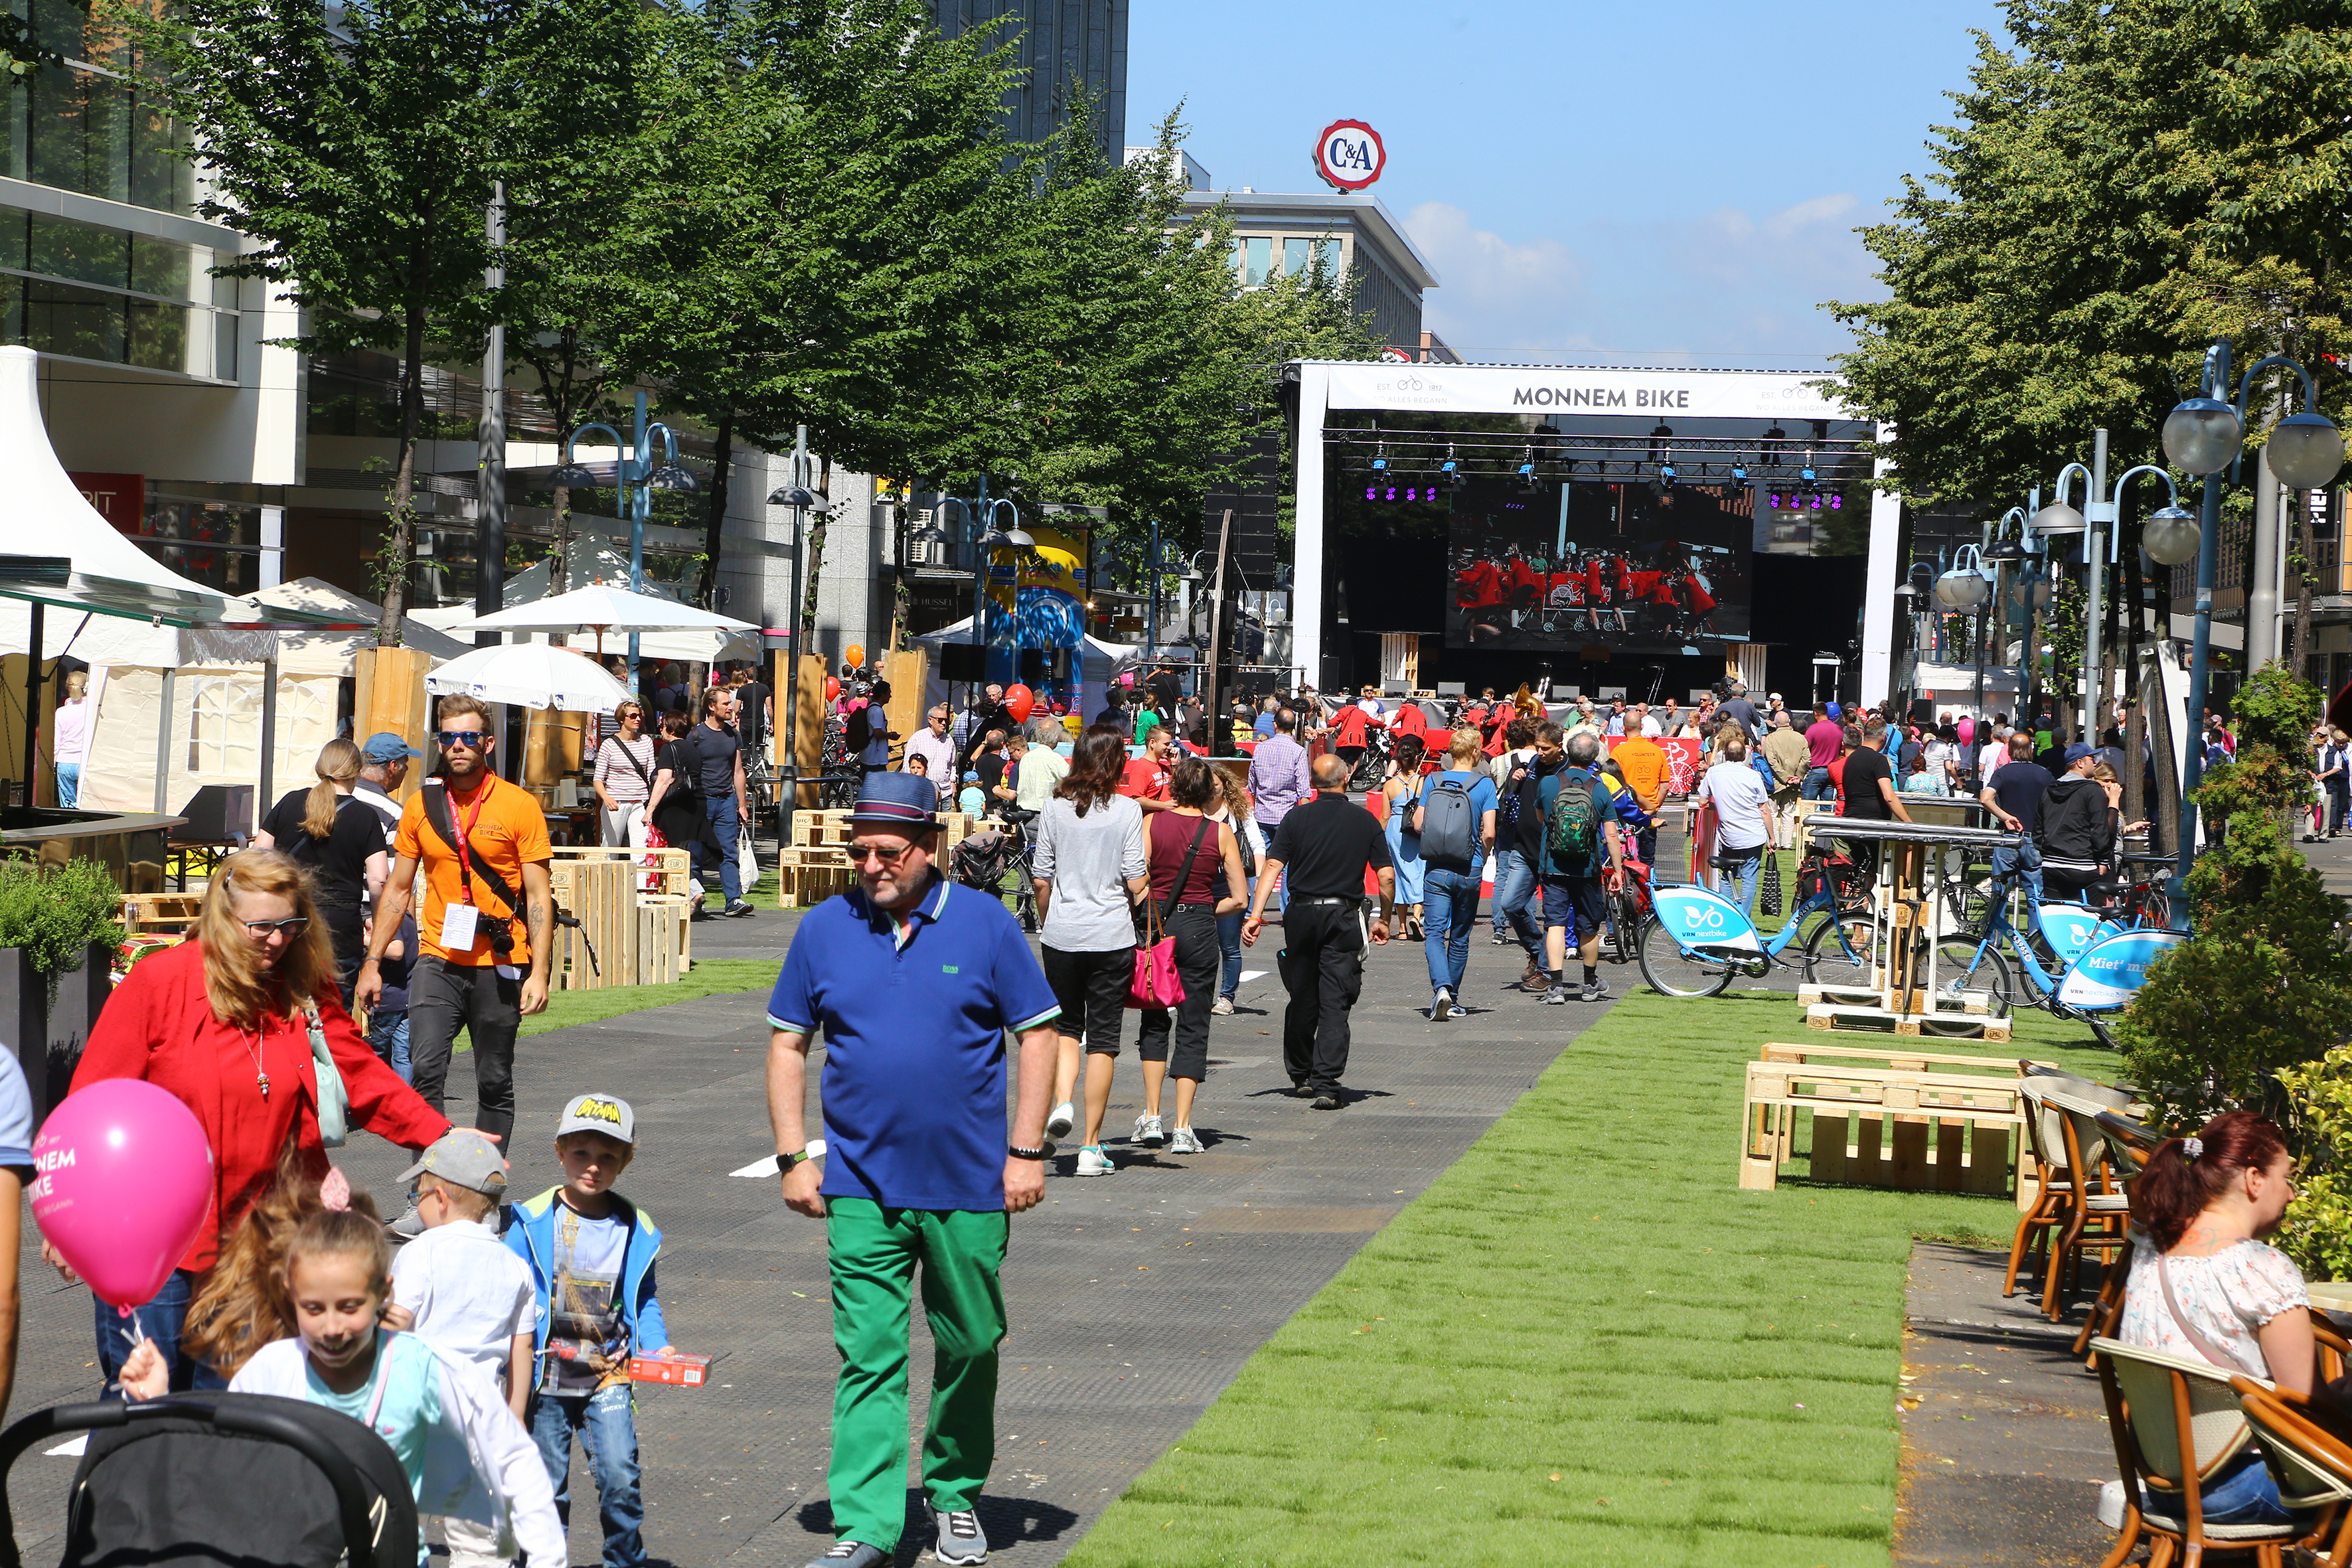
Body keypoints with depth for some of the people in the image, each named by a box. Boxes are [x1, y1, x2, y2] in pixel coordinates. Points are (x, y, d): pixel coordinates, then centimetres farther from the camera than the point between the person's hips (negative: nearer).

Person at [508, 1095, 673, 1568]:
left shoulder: (636, 1230, 3)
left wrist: (657, 1346, -2)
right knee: (545, 1489, 5)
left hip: (609, 1378, 0)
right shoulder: (534, 1222, -3)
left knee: (619, 1478, -12)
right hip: (546, 1379, 0)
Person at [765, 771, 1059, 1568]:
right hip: (861, 1187, 0)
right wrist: (793, 1157, 2)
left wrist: (1026, 1151, -4)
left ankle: (954, 1495, 30)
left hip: (969, 1186, 0)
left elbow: (1038, 1035, 1)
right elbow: (788, 1044, 9)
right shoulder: (824, 929, 3)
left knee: (969, 1346, 11)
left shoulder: (987, 925, -2)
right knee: (868, 1355, -5)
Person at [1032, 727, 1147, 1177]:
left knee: (1066, 1025, 20)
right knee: (1103, 1038, 4)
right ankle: (1091, 1148, 5)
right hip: (1112, 936, -2)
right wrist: (1137, 899, 12)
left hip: (1061, 935, 2)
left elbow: (1041, 879, 4)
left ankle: (1062, 1102, -6)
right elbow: (1136, 883, -8)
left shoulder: (1055, 808, 1)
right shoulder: (1126, 810, -7)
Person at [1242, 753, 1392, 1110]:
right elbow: (1386, 876, -1)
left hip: (1301, 913, 1)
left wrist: (1255, 915, -10)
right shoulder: (1366, 822, 1)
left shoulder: (1296, 818, 1)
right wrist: (1384, 920, 12)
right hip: (1343, 916, -1)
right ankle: (1326, 1084, -12)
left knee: (1302, 999, 15)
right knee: (1334, 1003, -3)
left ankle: (1300, 1074, 30)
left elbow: (1272, 866, -7)